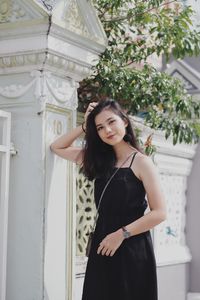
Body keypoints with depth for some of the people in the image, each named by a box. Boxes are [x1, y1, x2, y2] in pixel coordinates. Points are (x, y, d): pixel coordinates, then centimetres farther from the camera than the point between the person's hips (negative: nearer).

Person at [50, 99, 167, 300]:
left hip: (132, 248, -6)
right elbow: (57, 147, 17)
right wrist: (84, 126, 6)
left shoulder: (141, 162, -7)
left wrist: (121, 234, -15)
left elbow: (159, 213, -12)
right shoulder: (100, 160, 10)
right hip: (102, 247, 6)